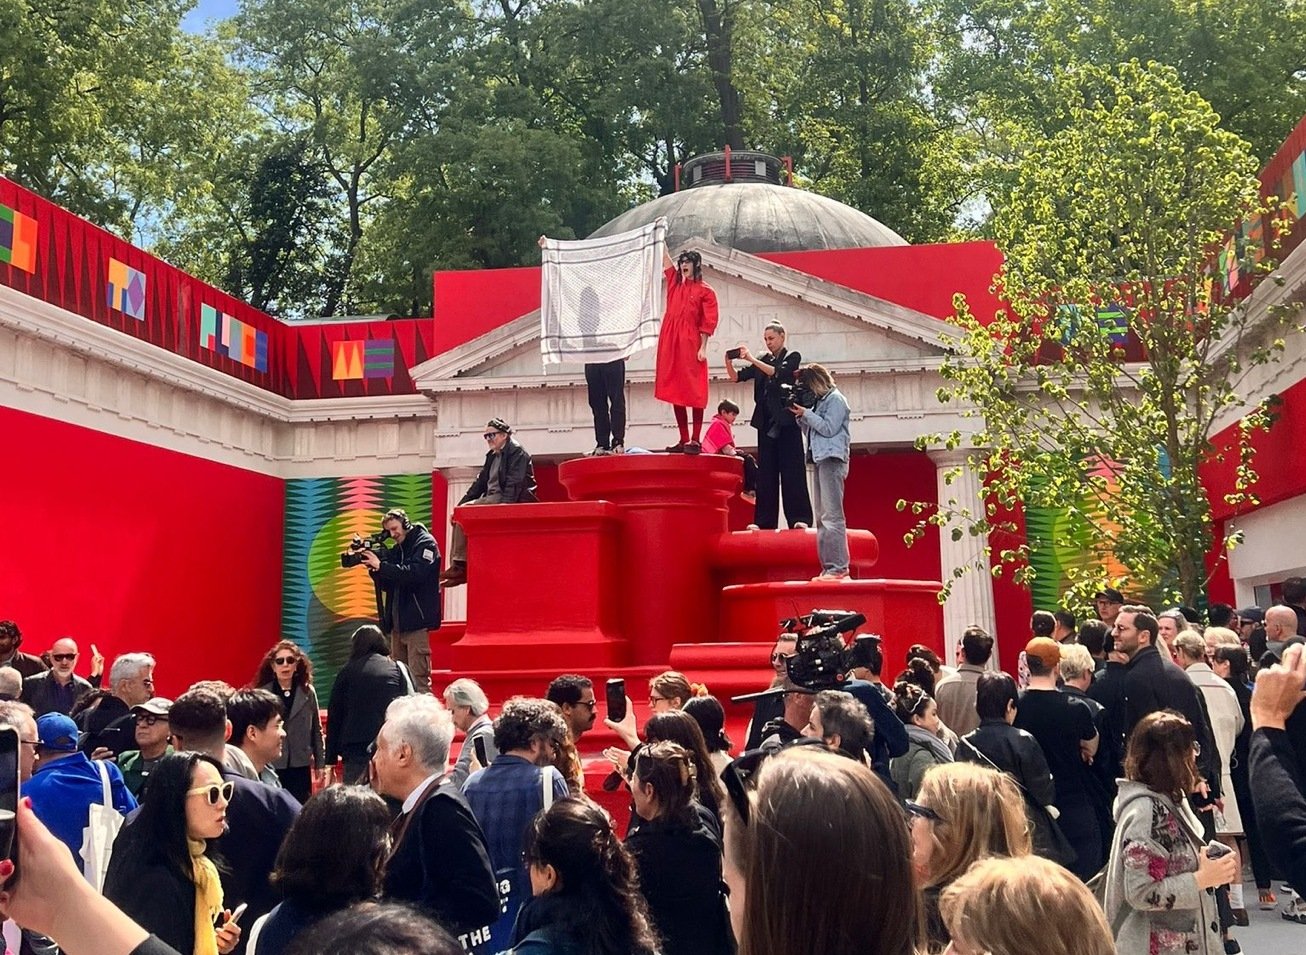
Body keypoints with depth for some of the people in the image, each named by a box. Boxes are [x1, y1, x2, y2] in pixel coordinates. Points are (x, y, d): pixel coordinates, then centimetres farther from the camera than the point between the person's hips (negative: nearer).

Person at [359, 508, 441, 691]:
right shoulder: (397, 549, 18)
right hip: (397, 620, 8)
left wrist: (381, 566, -19)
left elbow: (415, 573, -20)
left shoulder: (425, 543, -4)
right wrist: (374, 568, -2)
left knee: (418, 675, -11)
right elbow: (387, 585, 17)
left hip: (416, 620, -8)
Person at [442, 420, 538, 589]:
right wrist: (460, 504, 8)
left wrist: (505, 506, -30)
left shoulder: (516, 451, -6)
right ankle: (456, 565, -13)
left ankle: (460, 566, -23)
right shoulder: (492, 456, 21)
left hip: (506, 501, -9)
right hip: (492, 500, 9)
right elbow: (480, 482, 19)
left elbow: (514, 482, -18)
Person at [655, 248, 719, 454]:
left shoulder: (705, 291, 1)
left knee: (694, 393, -6)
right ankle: (683, 440, 10)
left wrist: (703, 348, -11)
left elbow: (708, 322, -4)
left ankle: (695, 441, -6)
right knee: (675, 392, 5)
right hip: (670, 343, 6)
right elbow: (664, 255, 15)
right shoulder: (674, 281, 15)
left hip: (691, 345, -6)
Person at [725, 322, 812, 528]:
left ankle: (799, 518, -10)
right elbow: (736, 377, 9)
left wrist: (751, 359, -23)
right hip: (766, 422, 5)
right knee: (766, 472, 2)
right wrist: (729, 361, -11)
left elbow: (777, 372, -16)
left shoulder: (792, 357, 3)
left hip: (786, 421, -5)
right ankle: (765, 522, 1)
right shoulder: (762, 361, 16)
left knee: (792, 471, -8)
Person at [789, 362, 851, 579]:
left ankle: (838, 567, -17)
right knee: (822, 517, 6)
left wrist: (806, 413, -7)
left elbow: (829, 428, -13)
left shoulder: (836, 399, -3)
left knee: (832, 515, -14)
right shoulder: (820, 401, 21)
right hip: (820, 459, 9)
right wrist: (801, 417, 7)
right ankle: (827, 567, 5)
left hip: (832, 460, -9)